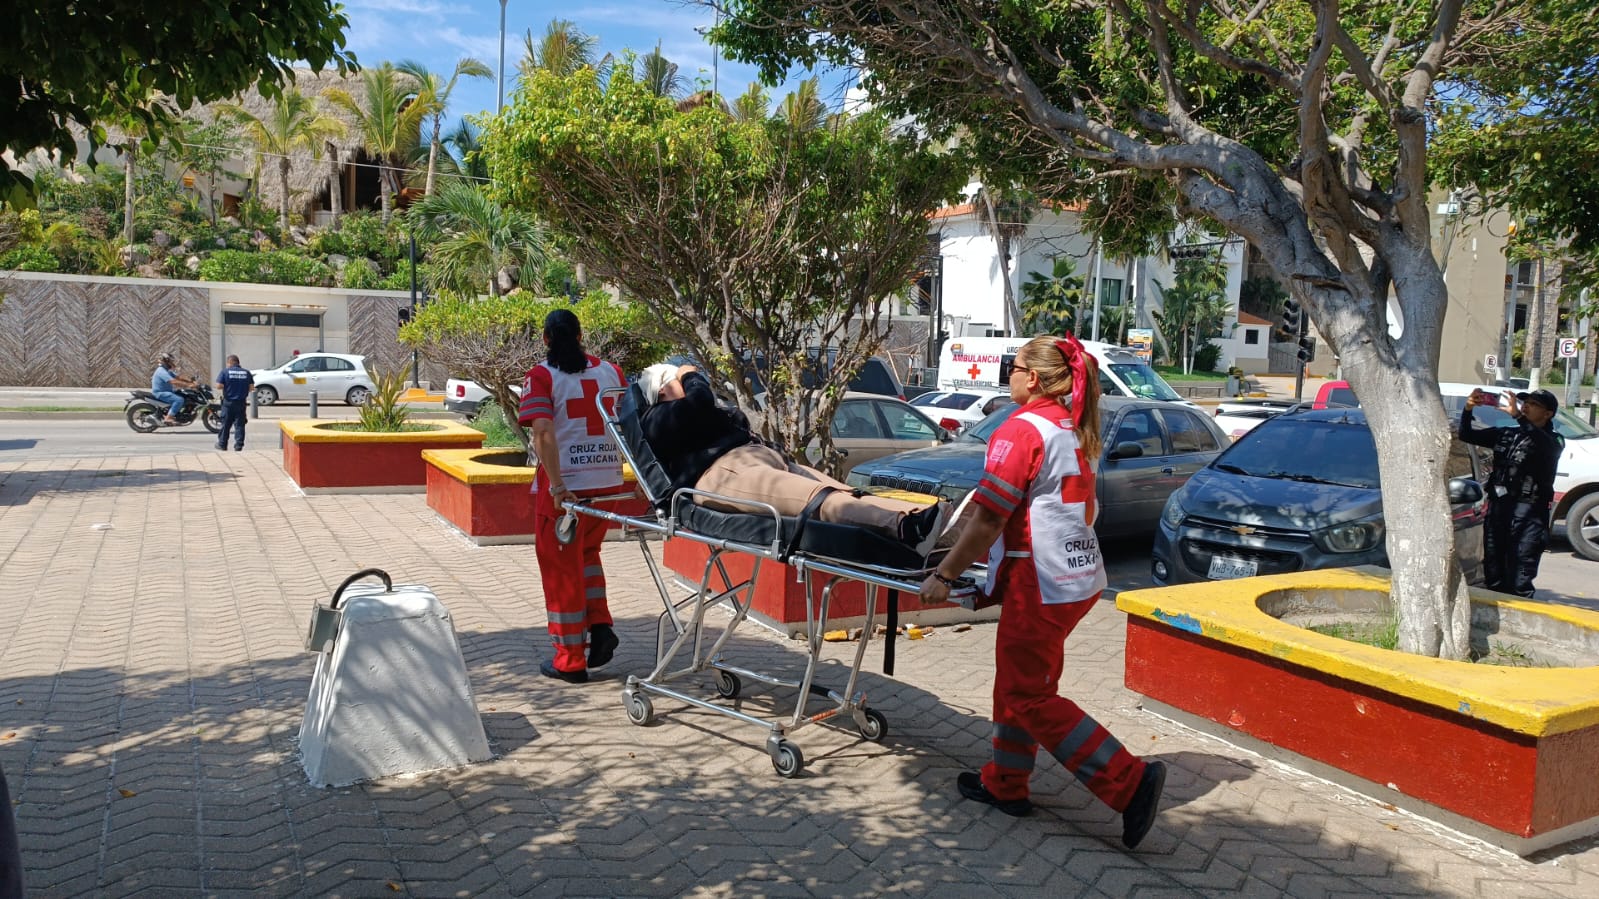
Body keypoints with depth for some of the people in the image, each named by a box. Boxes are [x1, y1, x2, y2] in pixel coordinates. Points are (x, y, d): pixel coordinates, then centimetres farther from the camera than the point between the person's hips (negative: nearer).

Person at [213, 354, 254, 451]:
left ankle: (222, 444, 18)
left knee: (226, 424, 9)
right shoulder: (246, 372, 3)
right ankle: (239, 446, 2)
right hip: (241, 402, 2)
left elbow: (219, 386, -12)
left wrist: (226, 387, 8)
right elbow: (252, 387, 1)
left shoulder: (225, 371, -5)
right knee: (240, 424, 4)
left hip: (228, 402, -2)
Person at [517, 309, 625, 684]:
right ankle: (600, 625, 11)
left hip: (564, 486, -4)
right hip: (608, 481, 5)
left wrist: (557, 486, -20)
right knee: (587, 554, 27)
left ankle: (570, 660, 16)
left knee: (561, 568, 8)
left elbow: (544, 433, -18)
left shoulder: (541, 376, -6)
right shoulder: (610, 371, 7)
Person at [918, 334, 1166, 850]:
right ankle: (1005, 783, 30)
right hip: (1081, 577, 10)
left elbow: (987, 519, -20)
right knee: (1020, 684, 19)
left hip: (1041, 583, -10)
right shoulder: (1072, 432, 13)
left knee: (1029, 696, 0)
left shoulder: (1021, 429, -16)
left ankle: (1128, 782, -3)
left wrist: (944, 575, -13)